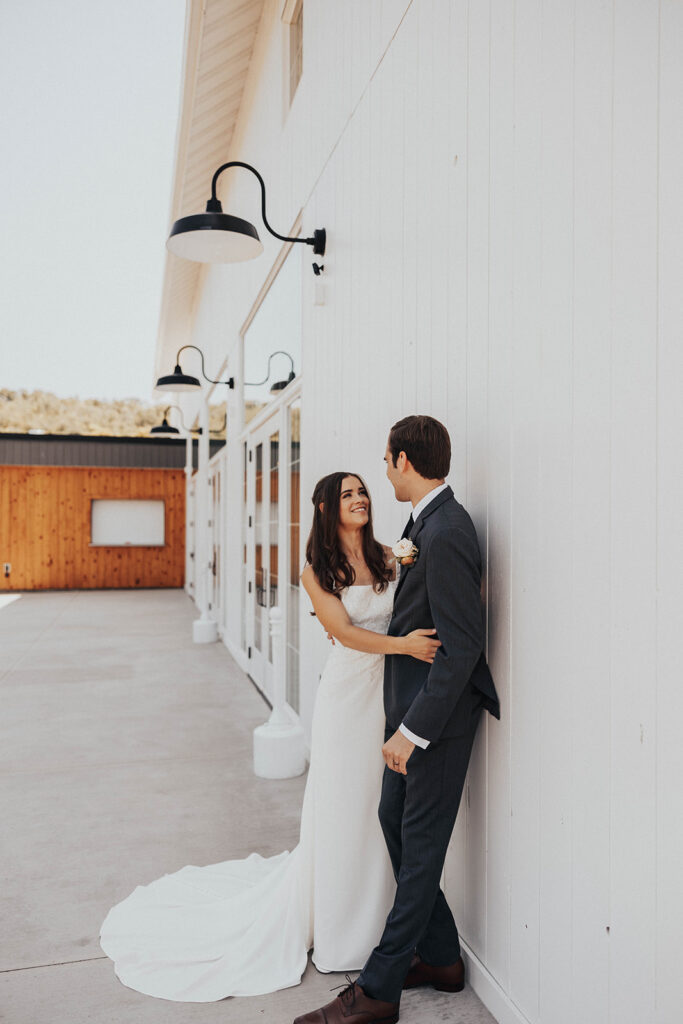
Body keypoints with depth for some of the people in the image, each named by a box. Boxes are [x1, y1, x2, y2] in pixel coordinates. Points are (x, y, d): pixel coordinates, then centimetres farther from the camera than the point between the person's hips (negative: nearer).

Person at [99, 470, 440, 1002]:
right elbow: (345, 632, -13)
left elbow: (410, 615, 5)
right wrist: (403, 644, -26)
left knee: (384, 806, 10)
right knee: (341, 809, 6)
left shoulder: (388, 557, 6)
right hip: (349, 692, -3)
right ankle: (337, 930, 26)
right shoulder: (317, 572, -3)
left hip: (393, 691, 3)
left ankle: (377, 923, 29)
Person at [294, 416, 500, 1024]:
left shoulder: (446, 533, -23)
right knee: (394, 821, 18)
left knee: (420, 847, 5)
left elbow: (461, 646, -25)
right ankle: (440, 957, 35)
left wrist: (412, 732, -22)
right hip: (411, 704, 10)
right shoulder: (424, 523, 8)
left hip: (438, 712, -10)